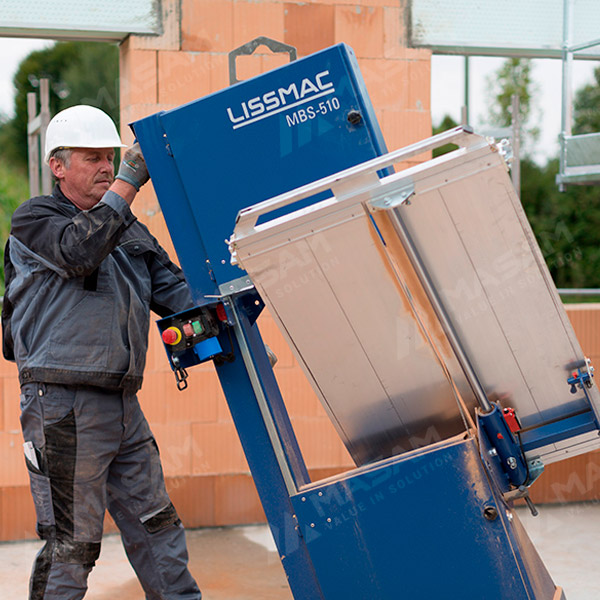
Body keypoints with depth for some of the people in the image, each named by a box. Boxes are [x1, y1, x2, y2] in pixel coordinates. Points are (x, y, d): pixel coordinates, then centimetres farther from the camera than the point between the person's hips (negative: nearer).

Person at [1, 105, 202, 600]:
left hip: (122, 404, 7)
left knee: (157, 526, 12)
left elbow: (173, 289, 11)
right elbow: (78, 251, -22)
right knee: (70, 542, -3)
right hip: (62, 405, -7)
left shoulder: (127, 228, 19)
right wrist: (128, 182, -22)